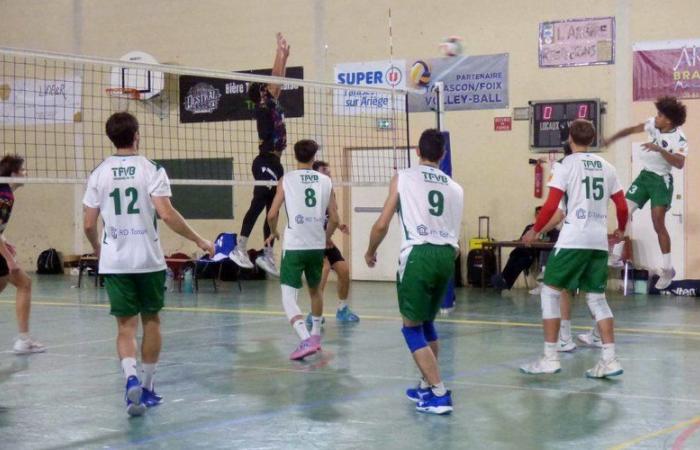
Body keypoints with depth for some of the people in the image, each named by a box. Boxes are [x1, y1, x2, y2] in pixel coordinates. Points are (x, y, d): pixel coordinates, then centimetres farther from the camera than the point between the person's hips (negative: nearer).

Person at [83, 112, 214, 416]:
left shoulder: (99, 173, 3)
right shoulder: (151, 170, -6)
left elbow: (89, 224, 4)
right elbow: (166, 214, -16)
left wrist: (97, 247, 24)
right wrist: (198, 240, -7)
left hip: (114, 262, 2)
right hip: (148, 259, -1)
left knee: (125, 326, 3)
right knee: (151, 321, 14)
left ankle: (131, 378, -21)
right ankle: (147, 386, 20)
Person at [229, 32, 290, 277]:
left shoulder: (274, 106, 14)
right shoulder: (263, 107, -7)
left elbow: (279, 79, 20)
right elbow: (275, 77, -10)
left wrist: (285, 55, 17)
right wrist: (281, 52, -5)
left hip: (274, 162, 9)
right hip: (266, 162, -9)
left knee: (272, 208, 8)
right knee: (259, 204, -13)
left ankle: (267, 255, 10)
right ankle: (240, 249, -15)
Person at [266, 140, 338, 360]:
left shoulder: (287, 179, -2)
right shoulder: (325, 181, 5)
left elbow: (272, 214, -6)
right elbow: (334, 219, 6)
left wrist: (273, 232, 15)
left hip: (294, 245, -4)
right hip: (317, 245, 4)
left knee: (288, 297, -4)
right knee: (315, 290, 26)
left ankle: (306, 340, -24)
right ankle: (315, 334, 41)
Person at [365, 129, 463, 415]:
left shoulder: (403, 178, 6)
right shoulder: (455, 188, 17)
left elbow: (382, 224, 5)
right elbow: (454, 234, 16)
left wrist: (370, 252, 22)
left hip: (418, 254, -5)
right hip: (447, 255, 5)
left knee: (412, 327, 5)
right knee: (427, 322, 24)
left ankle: (439, 394, -4)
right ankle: (427, 386, 32)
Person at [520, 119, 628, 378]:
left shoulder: (566, 165, -2)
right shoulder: (606, 167, 13)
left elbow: (551, 205, -8)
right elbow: (622, 206, 14)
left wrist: (535, 231, 5)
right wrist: (621, 230, 33)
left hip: (573, 240, -5)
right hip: (599, 241, 5)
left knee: (551, 292, 4)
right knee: (596, 298, 11)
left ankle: (550, 358, 1)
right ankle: (609, 359, 2)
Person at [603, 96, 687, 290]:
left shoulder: (679, 139, -20)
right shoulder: (653, 124, -5)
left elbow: (679, 163, -34)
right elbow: (632, 129, 7)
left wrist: (659, 149, -40)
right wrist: (612, 139, 1)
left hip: (661, 180, -6)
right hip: (645, 175, 6)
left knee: (659, 224, -12)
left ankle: (667, 269, -3)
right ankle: (616, 256, 12)